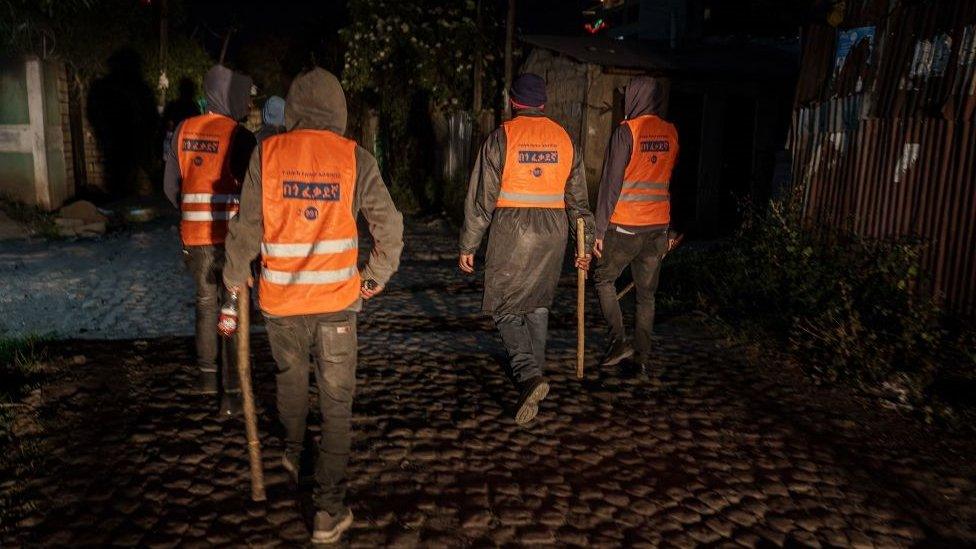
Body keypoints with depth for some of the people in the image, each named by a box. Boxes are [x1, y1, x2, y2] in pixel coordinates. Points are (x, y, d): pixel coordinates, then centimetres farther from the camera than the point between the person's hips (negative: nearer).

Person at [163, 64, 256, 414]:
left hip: (194, 237, 5)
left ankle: (207, 375, 33)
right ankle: (232, 393, 6)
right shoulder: (240, 136, -12)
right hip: (231, 238, -5)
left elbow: (171, 186, 11)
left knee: (206, 301, 22)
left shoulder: (183, 131, 6)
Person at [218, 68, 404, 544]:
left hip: (280, 299, 2)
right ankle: (330, 510, 11)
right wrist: (376, 277, 11)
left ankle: (292, 456, 47)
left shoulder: (268, 154, -5)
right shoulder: (355, 159, -6)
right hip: (336, 300, -1)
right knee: (336, 402, 8)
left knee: (290, 377, 27)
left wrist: (235, 277, 16)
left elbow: (245, 229, -2)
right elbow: (389, 227, -5)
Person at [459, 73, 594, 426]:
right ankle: (533, 370, 28)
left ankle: (528, 374, -15)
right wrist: (586, 244, 16)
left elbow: (482, 197, -6)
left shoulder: (501, 137, -4)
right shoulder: (564, 138, 9)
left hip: (511, 230, -4)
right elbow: (578, 198, 10)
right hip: (554, 232, 5)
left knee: (505, 307, 3)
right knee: (539, 303, 18)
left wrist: (468, 246, 0)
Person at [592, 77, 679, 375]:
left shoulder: (626, 131, -9)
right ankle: (643, 357, 16)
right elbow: (673, 182, 12)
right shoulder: (671, 133, 8)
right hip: (658, 227, 5)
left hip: (625, 226, -5)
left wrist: (600, 229, -7)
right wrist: (668, 231, 17)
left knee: (604, 279, 14)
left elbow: (611, 183, -11)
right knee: (646, 294, 11)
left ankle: (618, 339, 2)